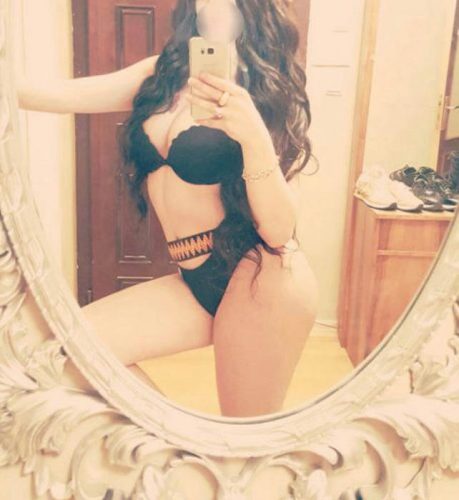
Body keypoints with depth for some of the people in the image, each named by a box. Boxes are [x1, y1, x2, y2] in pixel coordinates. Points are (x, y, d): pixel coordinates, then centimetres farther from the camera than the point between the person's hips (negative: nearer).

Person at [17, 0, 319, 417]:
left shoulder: (270, 91, -3)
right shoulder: (162, 75, 10)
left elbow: (279, 230, -13)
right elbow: (60, 94, 4)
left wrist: (254, 135, -26)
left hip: (264, 278, -5)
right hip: (199, 281, 5)